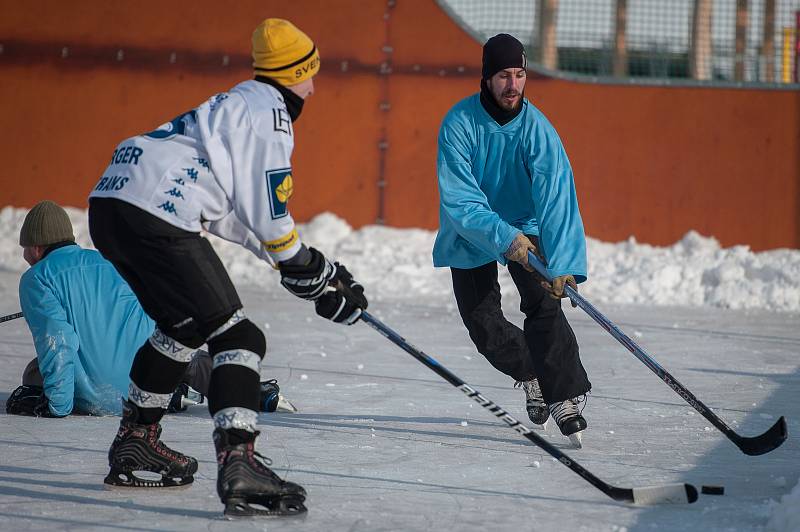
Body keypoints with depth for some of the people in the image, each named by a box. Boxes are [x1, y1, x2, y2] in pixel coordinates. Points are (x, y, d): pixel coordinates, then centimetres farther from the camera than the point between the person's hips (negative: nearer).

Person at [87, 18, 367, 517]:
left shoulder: (233, 104, 28)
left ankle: (135, 442, 37)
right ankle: (238, 463, -24)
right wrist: (315, 276, 8)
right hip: (158, 218, -10)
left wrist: (312, 263, 26)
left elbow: (232, 213, 27)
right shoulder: (268, 112, -1)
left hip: (110, 205, 10)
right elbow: (268, 215, -5)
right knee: (238, 338, -9)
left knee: (185, 325, 29)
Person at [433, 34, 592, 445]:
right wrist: (504, 237, -43)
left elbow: (557, 197, -33)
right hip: (472, 231, 0)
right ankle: (531, 374, 26)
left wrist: (562, 263, -45)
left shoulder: (536, 128, -24)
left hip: (525, 225, 0)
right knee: (483, 324, -3)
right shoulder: (459, 124, -25)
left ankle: (565, 397, -10)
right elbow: (459, 198, -29)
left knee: (543, 302, -21)